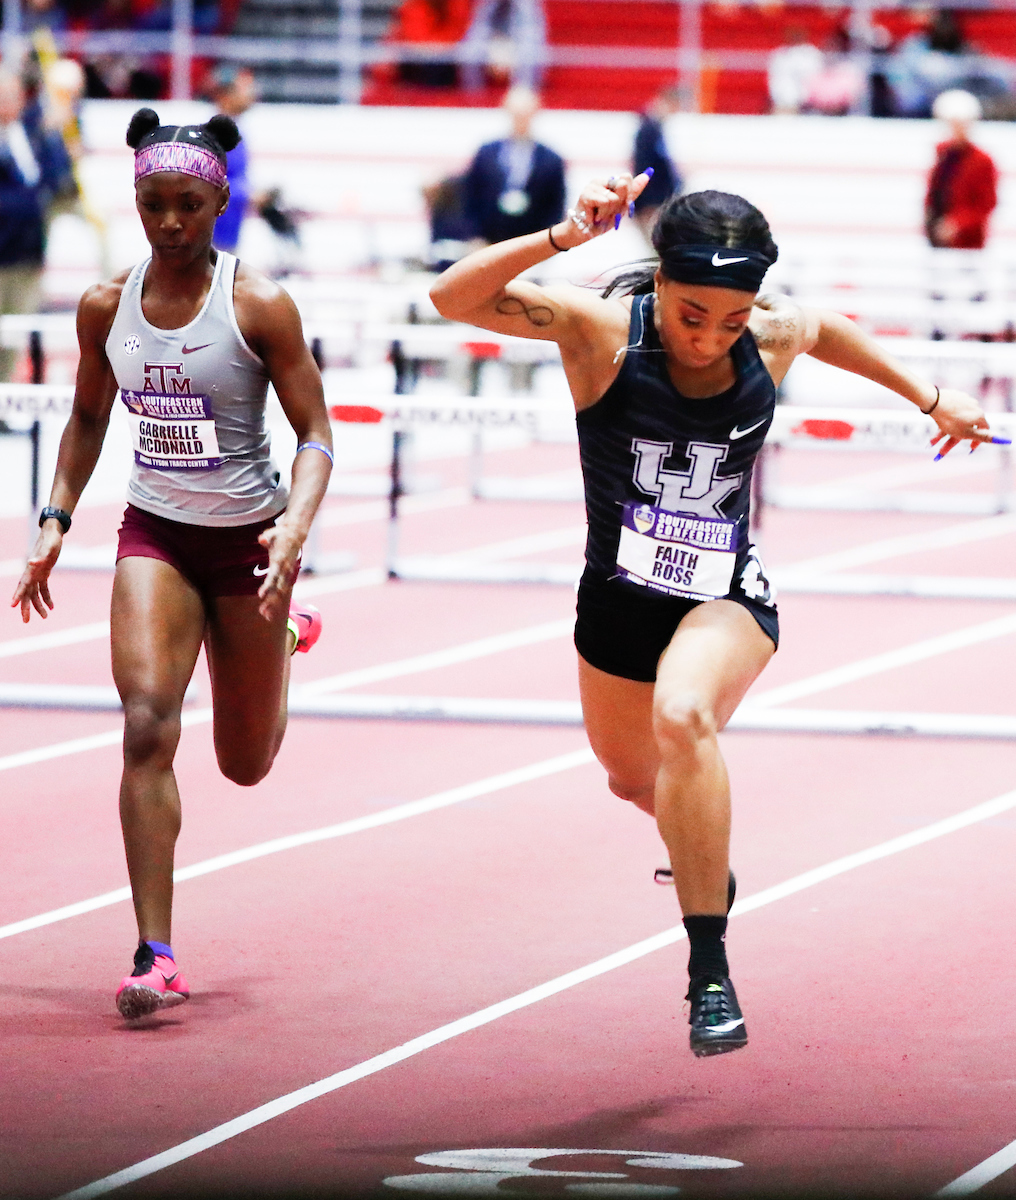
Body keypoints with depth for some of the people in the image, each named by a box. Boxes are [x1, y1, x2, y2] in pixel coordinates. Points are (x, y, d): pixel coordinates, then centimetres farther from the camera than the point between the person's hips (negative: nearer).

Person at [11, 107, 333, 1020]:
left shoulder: (259, 307, -14)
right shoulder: (106, 305, -3)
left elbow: (316, 435, -10)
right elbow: (89, 416, 14)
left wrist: (295, 531, -26)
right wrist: (56, 520, 4)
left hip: (247, 540, -2)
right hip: (154, 534, 2)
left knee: (247, 765, 13)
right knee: (147, 726, -20)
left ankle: (286, 635, 48)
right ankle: (155, 955, -19)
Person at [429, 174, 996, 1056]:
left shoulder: (777, 337, -12)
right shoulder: (602, 329, -19)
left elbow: (831, 331, 14)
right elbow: (453, 297, -31)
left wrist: (932, 399, 23)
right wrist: (565, 237, -42)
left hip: (728, 601, -2)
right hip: (619, 600, 2)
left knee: (684, 716, -34)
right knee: (634, 778, 24)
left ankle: (710, 969, -29)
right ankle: (703, 852, 64)